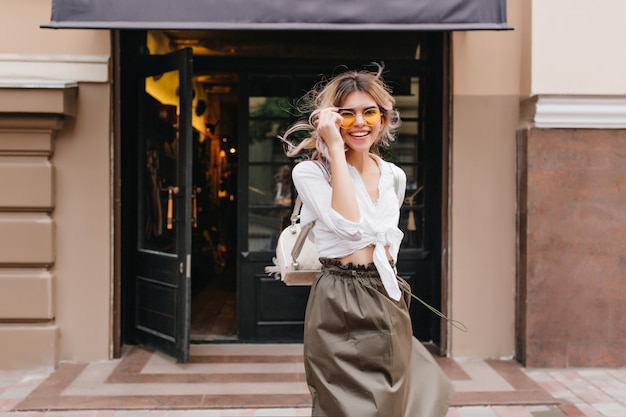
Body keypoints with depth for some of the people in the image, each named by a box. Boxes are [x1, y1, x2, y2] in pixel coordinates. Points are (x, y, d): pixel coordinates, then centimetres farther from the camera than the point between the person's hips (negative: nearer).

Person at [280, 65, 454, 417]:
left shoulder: (394, 176, 8)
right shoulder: (310, 172, -10)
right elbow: (349, 226, -26)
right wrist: (335, 149, -22)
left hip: (389, 302, 6)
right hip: (340, 305, -6)